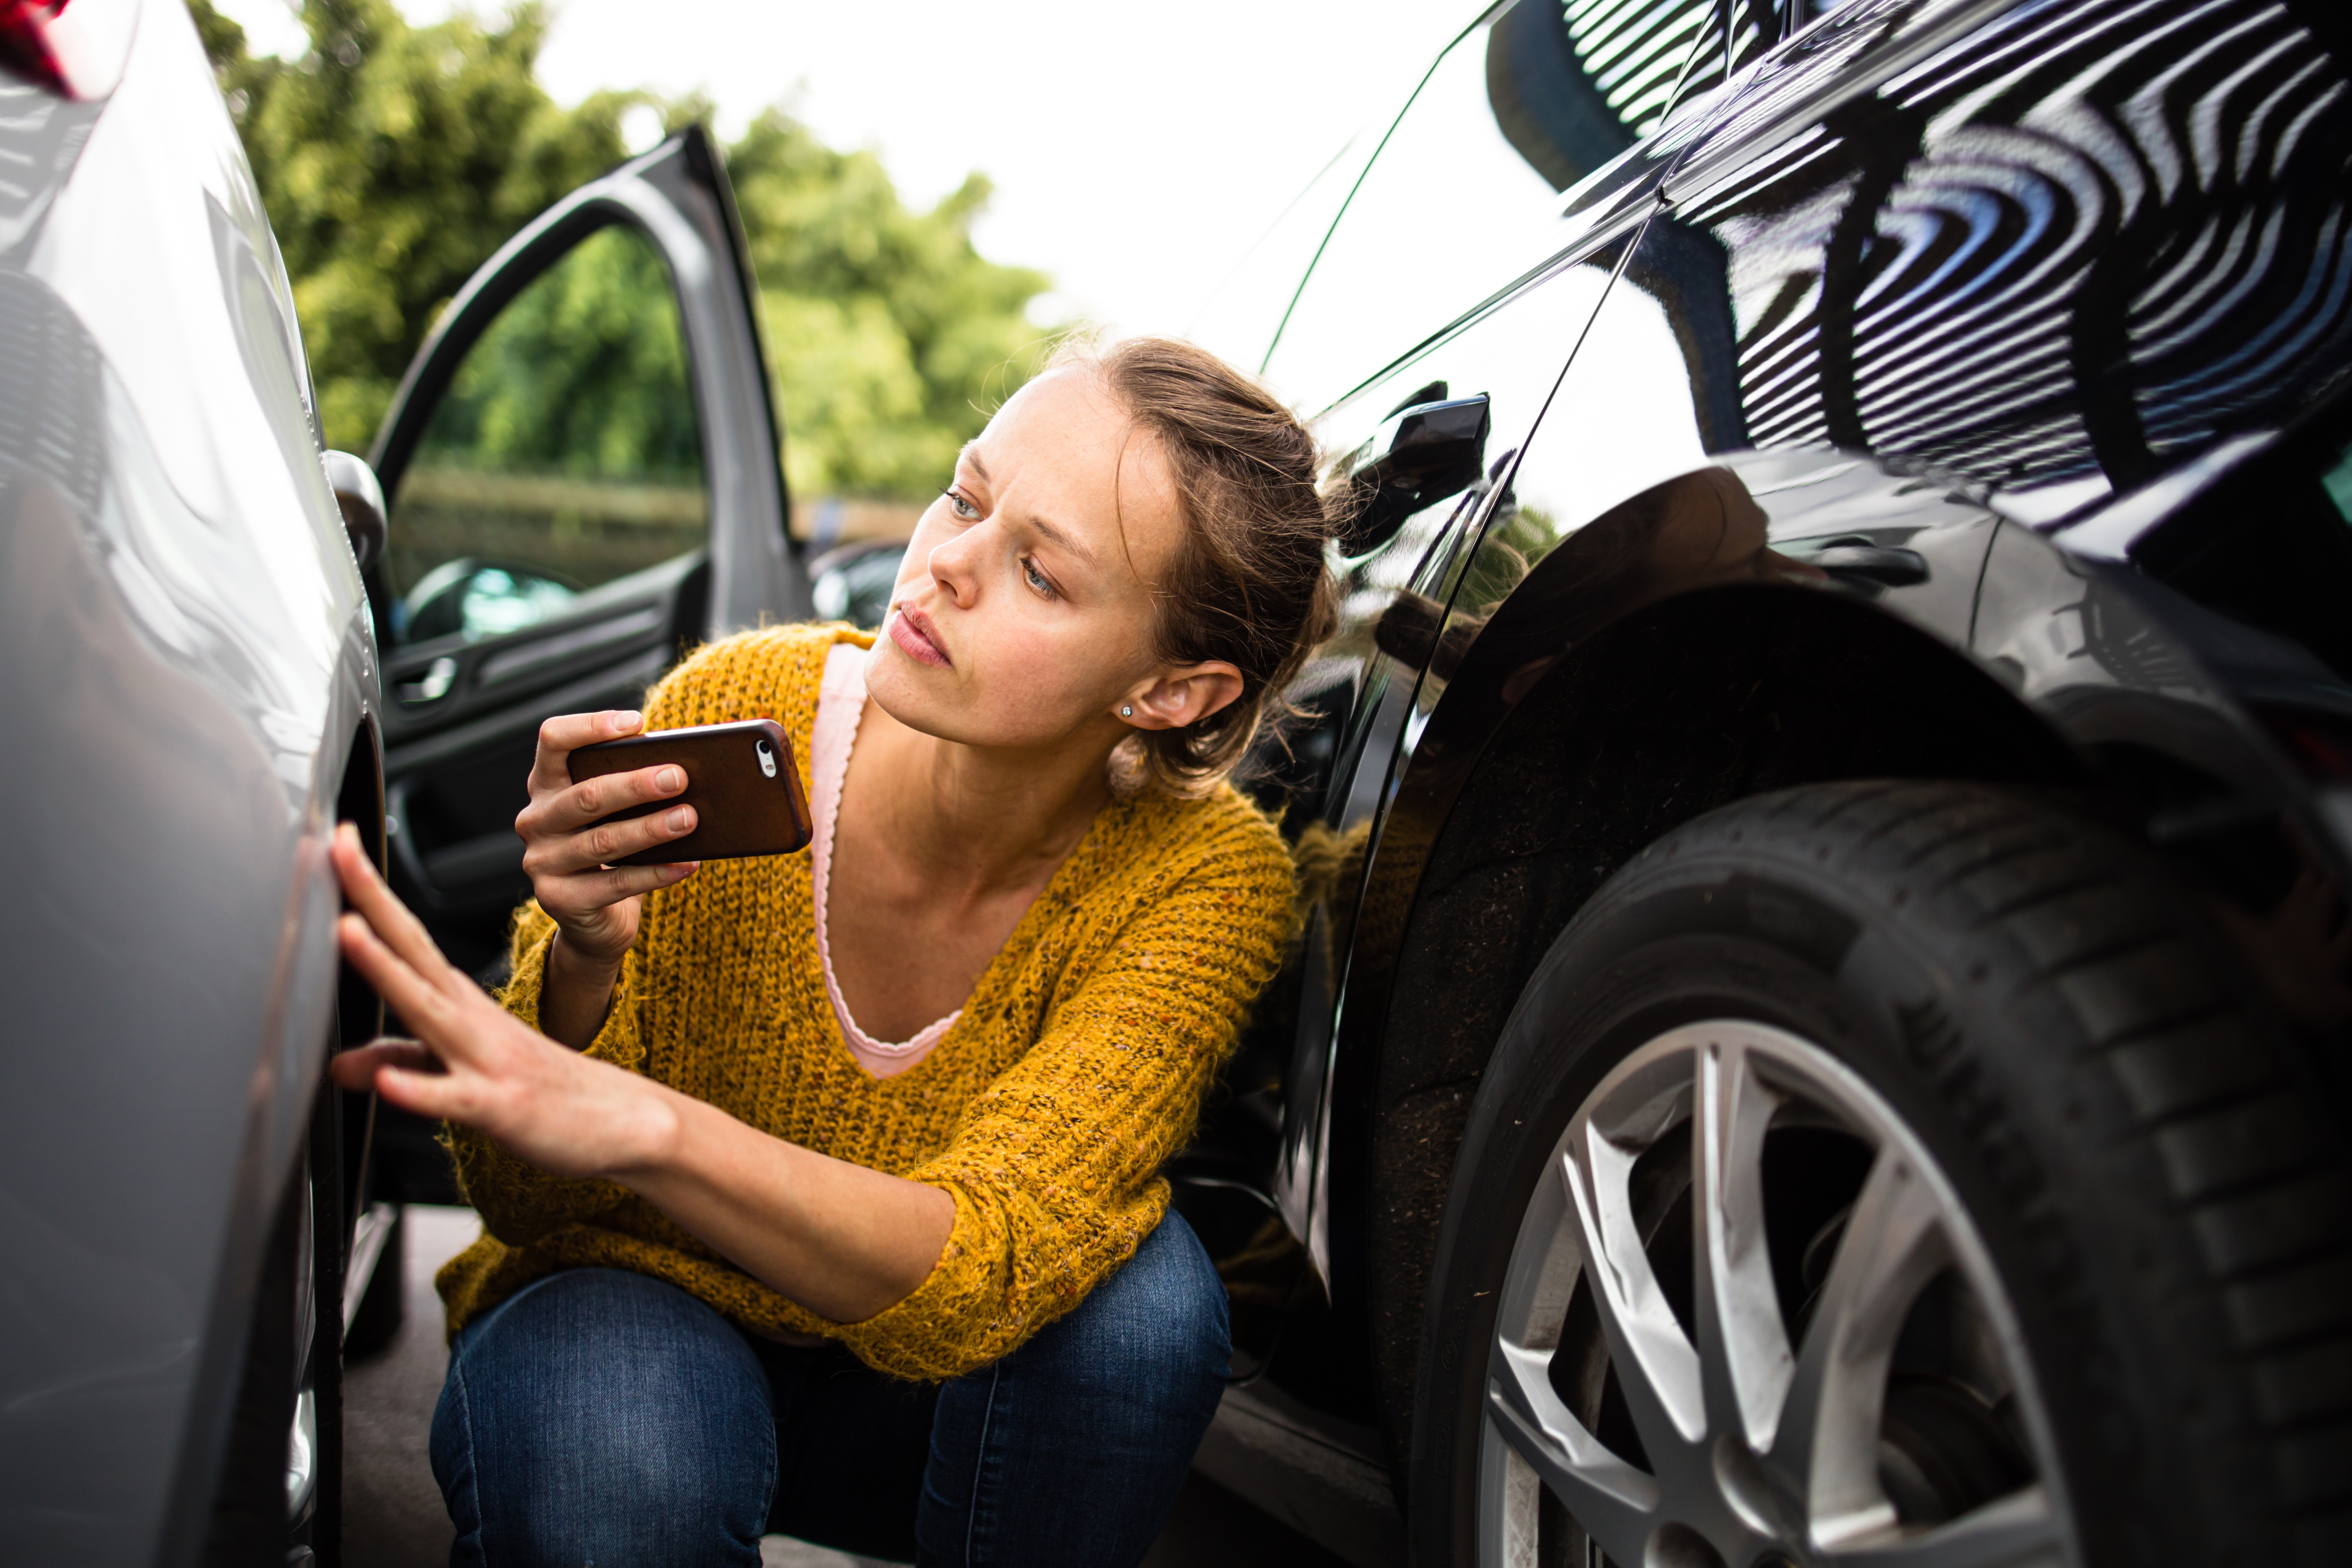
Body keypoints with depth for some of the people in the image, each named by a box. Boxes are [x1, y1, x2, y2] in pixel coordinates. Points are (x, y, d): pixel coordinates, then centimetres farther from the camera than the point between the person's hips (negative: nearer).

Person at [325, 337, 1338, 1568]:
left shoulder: (1204, 874, -22)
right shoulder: (734, 719, -22)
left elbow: (977, 1279, -35)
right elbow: (526, 1203, -17)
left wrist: (641, 1129, -51)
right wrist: (587, 961, -38)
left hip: (928, 1397, 1)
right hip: (642, 1313, -1)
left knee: (1136, 1292, -30)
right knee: (607, 1454, -35)